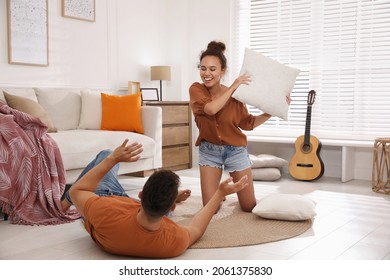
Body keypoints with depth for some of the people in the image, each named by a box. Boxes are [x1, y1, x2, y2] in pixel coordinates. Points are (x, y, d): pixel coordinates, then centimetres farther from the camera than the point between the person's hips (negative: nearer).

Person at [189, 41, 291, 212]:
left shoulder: (235, 95, -10)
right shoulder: (196, 89, -13)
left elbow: (248, 123, -1)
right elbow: (210, 108, -32)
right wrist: (233, 87, -26)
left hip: (235, 150, 0)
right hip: (209, 151, 0)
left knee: (250, 208, 8)